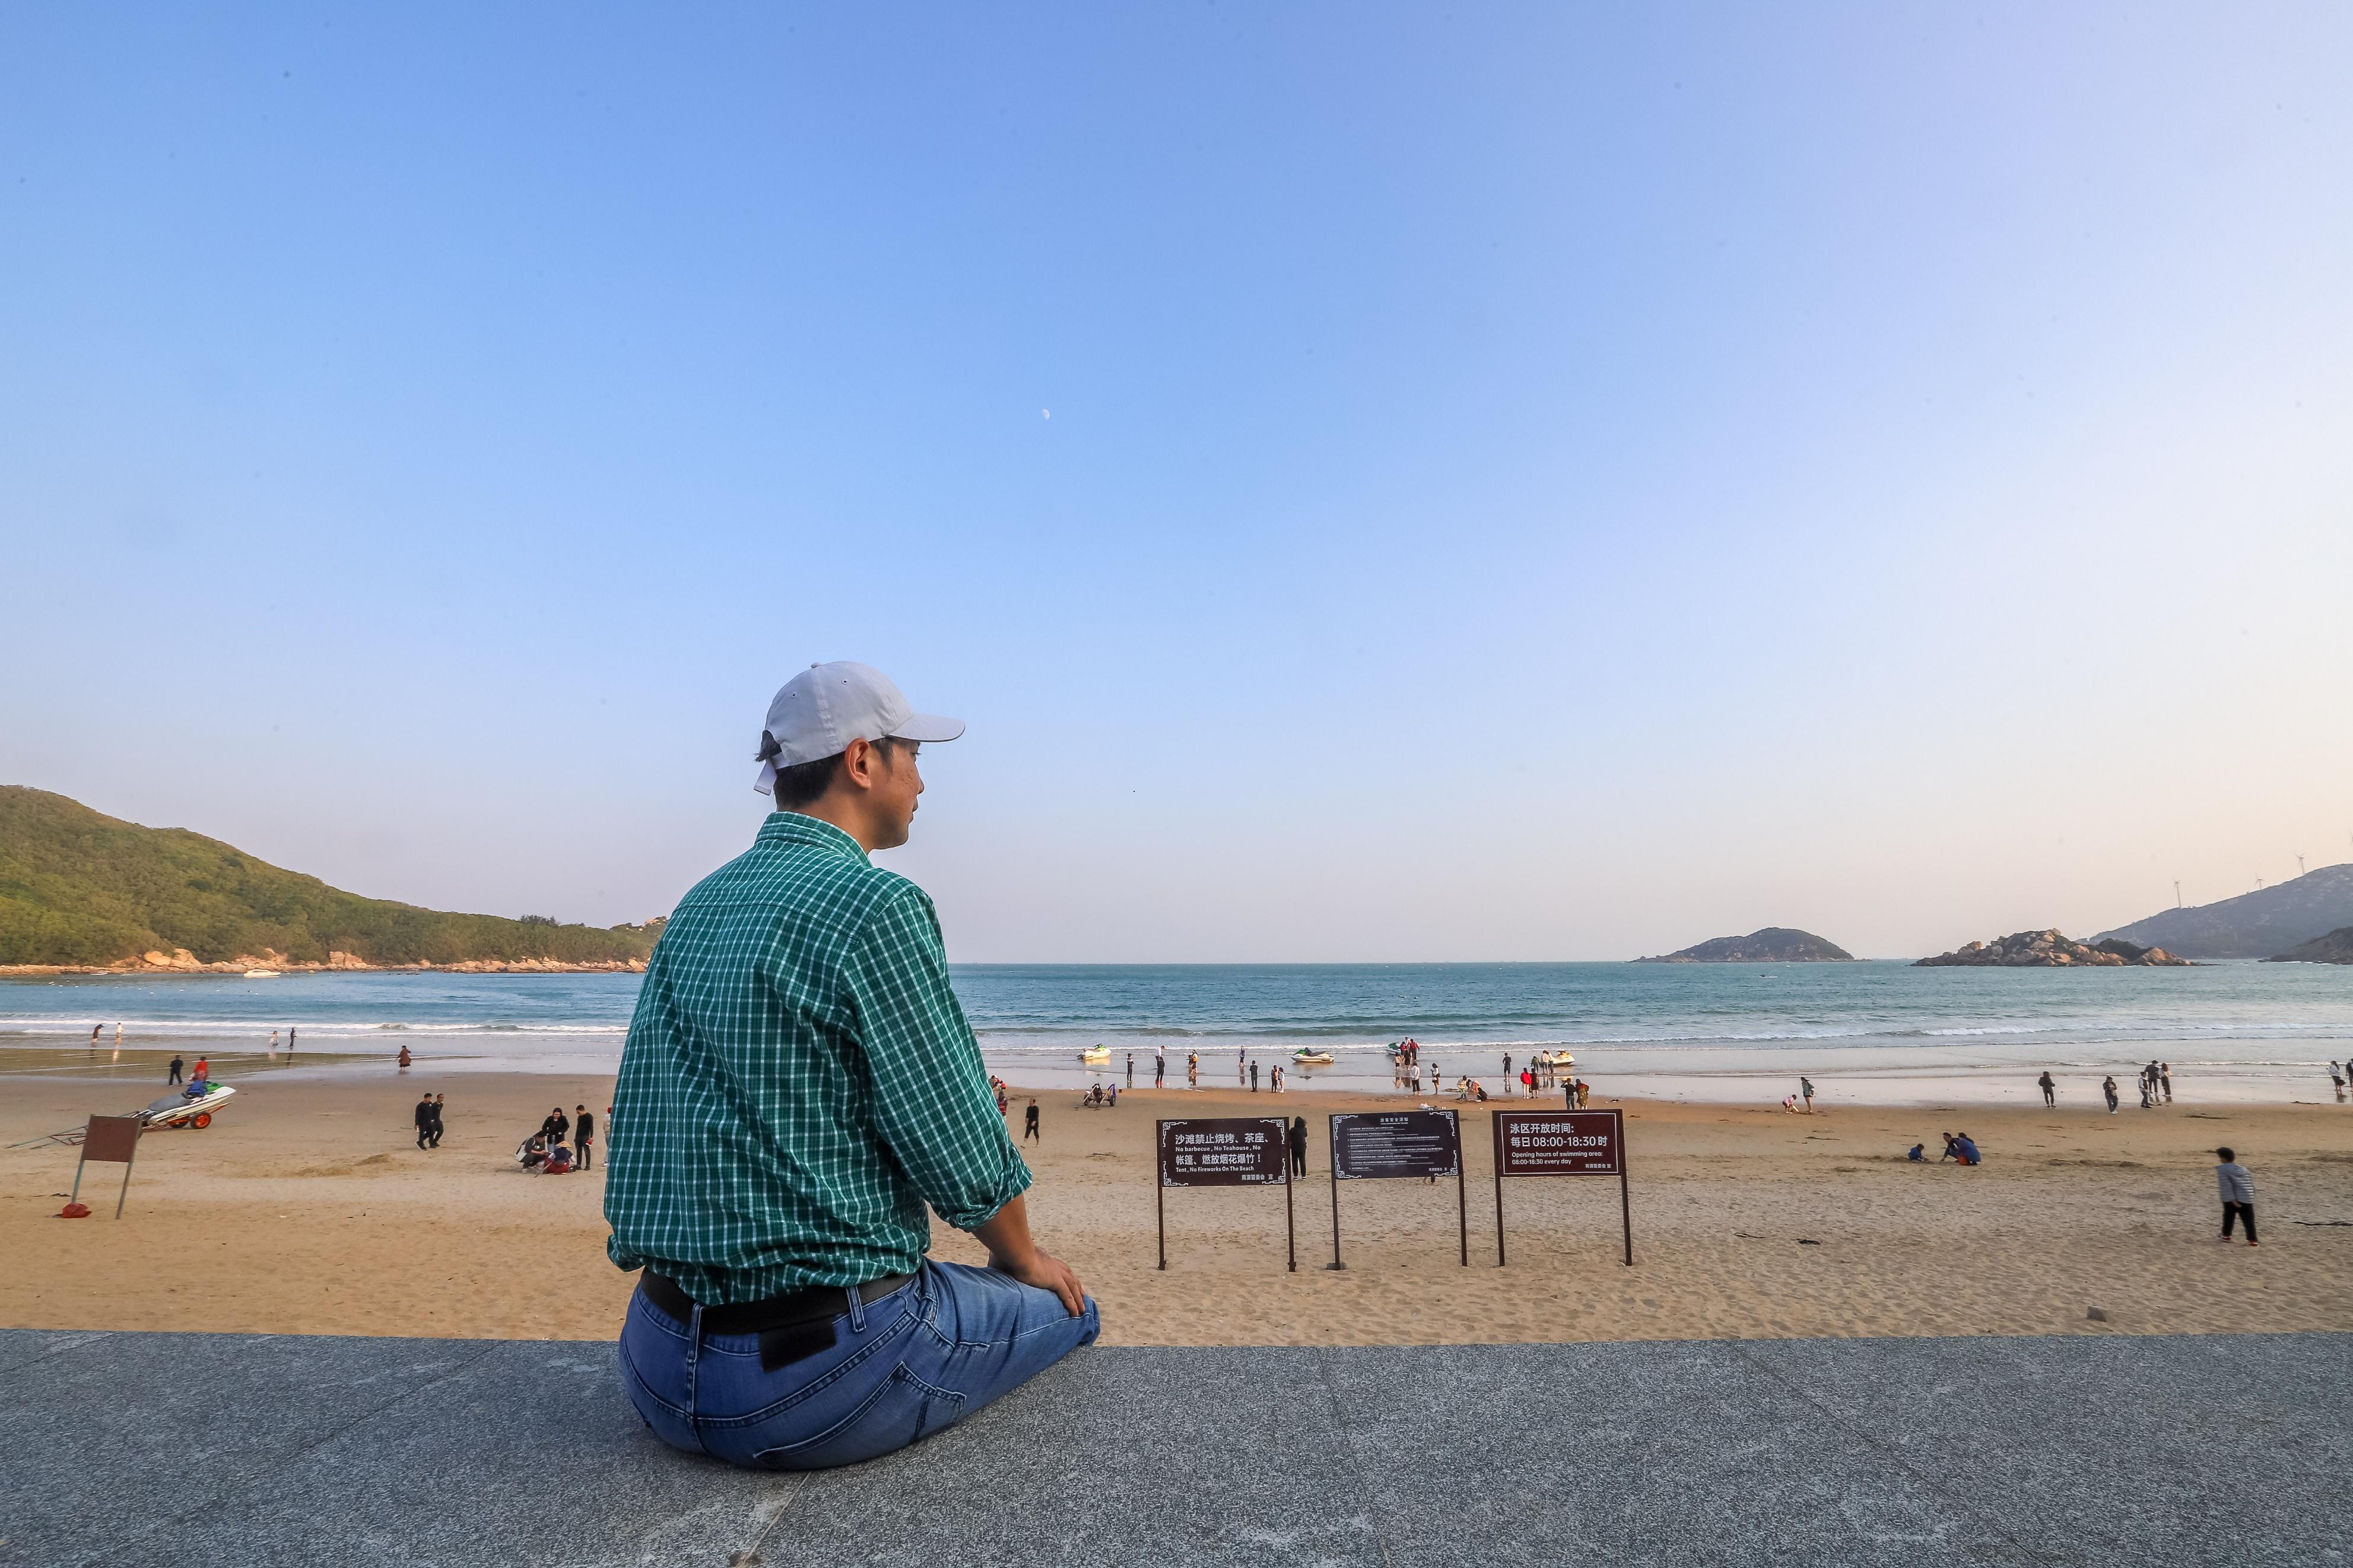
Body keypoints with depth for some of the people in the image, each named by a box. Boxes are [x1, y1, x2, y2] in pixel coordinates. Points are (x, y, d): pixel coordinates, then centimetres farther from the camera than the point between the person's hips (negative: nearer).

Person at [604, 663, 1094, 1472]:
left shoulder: (695, 909, 7)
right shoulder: (877, 905, -18)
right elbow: (963, 1160, -17)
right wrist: (1024, 1259, 3)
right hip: (819, 1379, -8)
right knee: (1062, 1307, 15)